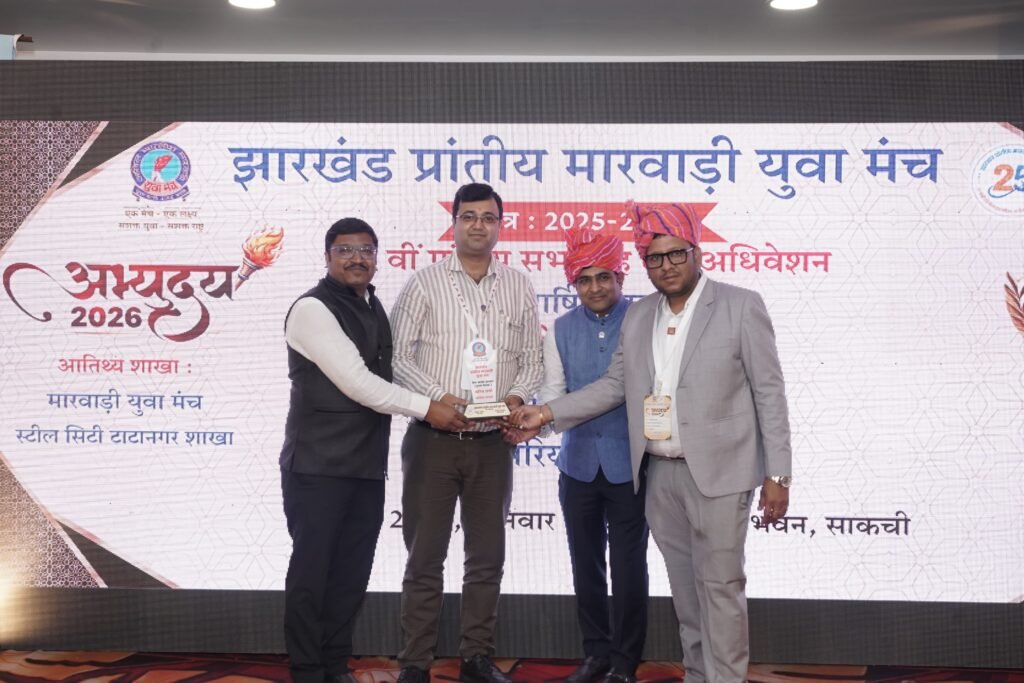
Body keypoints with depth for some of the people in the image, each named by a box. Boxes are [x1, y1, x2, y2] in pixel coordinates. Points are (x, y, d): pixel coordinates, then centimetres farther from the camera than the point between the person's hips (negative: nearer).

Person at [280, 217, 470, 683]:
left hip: (367, 466, 7)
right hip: (318, 465, -7)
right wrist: (426, 409, -15)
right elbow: (356, 382, -18)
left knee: (352, 572, 11)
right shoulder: (313, 309, -11)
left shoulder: (375, 309, 14)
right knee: (312, 569, 0)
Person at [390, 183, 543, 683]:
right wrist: (437, 397, -17)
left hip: (493, 442, 3)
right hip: (433, 440, -3)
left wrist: (516, 397, -9)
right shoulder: (424, 284, 0)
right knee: (425, 556, 3)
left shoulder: (519, 288, 9)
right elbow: (398, 354, -5)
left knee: (487, 556, 9)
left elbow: (533, 358, 10)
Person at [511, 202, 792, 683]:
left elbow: (769, 392, -7)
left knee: (719, 585, -4)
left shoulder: (740, 306, -6)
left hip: (718, 472, -5)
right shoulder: (637, 317, 10)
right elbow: (615, 386, 13)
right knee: (685, 586, 13)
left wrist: (776, 475, -10)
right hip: (660, 473, 5)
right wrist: (548, 413, 2)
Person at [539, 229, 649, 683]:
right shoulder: (562, 330, 6)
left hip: (628, 463, -3)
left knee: (628, 565, 2)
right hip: (579, 463, 4)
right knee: (586, 564, 12)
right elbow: (553, 393, 1)